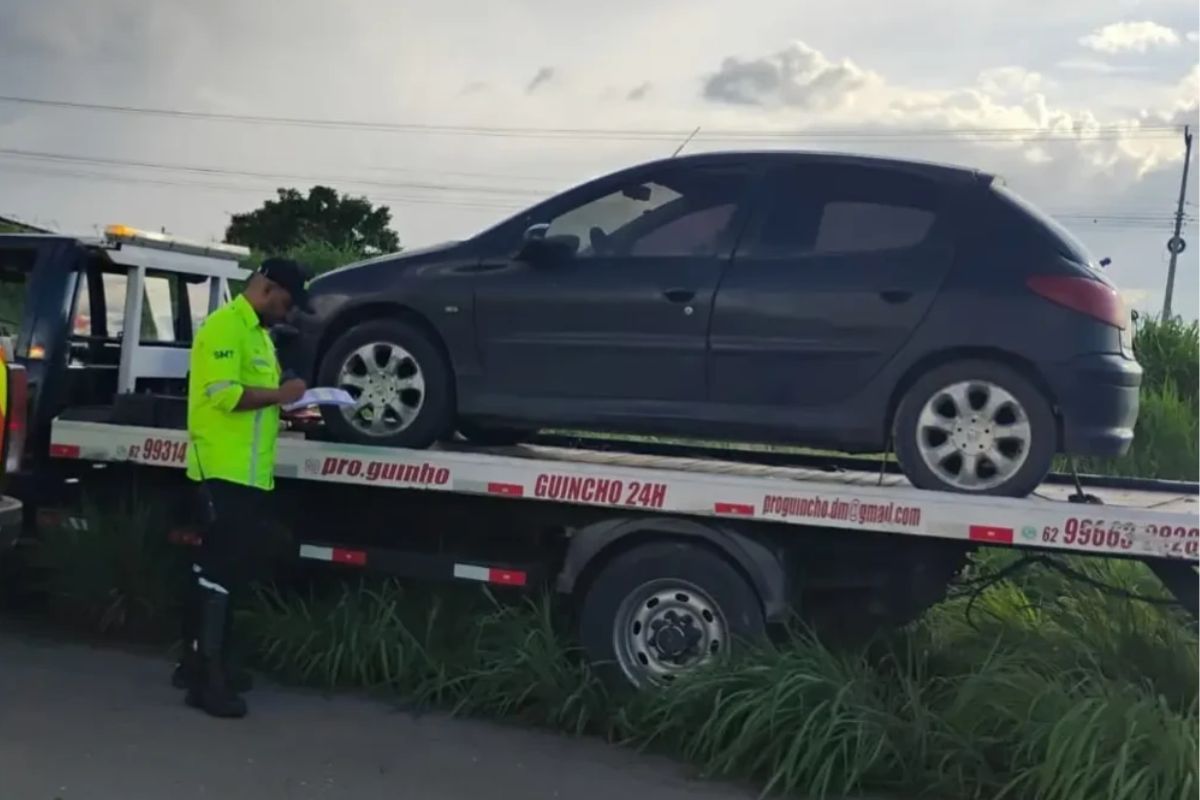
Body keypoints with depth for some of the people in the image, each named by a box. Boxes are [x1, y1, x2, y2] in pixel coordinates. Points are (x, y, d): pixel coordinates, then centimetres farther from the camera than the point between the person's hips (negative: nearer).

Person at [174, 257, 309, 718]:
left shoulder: (258, 332, 20)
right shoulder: (225, 326, -12)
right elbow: (223, 394, -22)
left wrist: (290, 410, 7)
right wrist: (279, 394, -14)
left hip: (248, 472, 10)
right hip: (226, 470, -10)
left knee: (217, 569, 15)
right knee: (222, 572, -8)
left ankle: (196, 664, 25)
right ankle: (210, 680, -3)